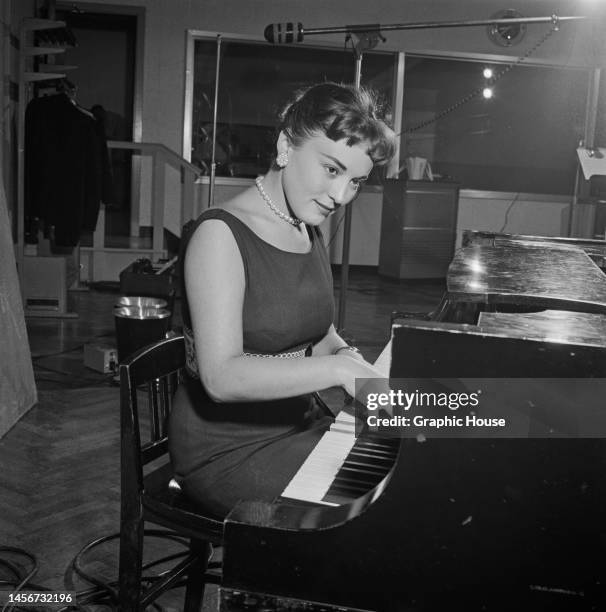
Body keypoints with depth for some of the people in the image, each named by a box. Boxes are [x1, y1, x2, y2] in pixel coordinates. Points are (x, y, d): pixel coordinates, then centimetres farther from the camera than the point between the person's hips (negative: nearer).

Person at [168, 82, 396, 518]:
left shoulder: (309, 233, 9)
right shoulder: (220, 235, -19)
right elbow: (222, 377, -28)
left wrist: (345, 354, -8)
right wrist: (337, 369, -35)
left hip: (295, 425, 8)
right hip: (227, 449, -8)